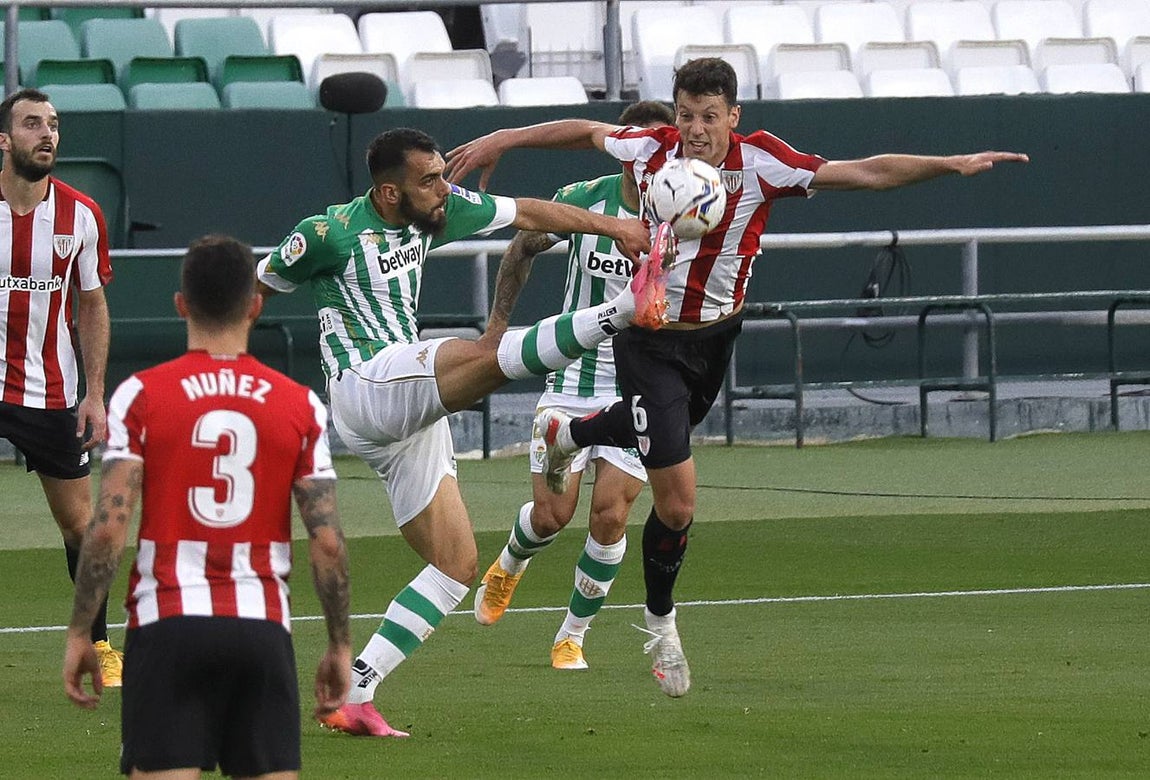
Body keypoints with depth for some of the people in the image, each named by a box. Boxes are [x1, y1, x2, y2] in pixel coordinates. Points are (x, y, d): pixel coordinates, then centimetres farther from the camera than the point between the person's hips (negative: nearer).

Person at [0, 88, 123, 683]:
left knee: (79, 523, 9)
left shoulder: (80, 214, -2)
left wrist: (94, 394, 1)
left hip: (52, 393, 2)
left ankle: (98, 645, 24)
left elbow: (92, 306, 8)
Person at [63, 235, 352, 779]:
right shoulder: (301, 406, 4)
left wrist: (78, 633, 0)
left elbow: (108, 528, -8)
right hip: (263, 629, 2)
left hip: (168, 627, -2)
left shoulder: (141, 395, -2)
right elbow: (328, 542, 1)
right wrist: (340, 646, 11)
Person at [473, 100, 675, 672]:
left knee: (610, 514, -11)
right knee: (551, 513, -5)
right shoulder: (582, 200, -5)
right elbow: (523, 247, 13)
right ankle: (508, 566, 32)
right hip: (573, 378, 0)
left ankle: (573, 635, 8)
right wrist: (498, 323, 12)